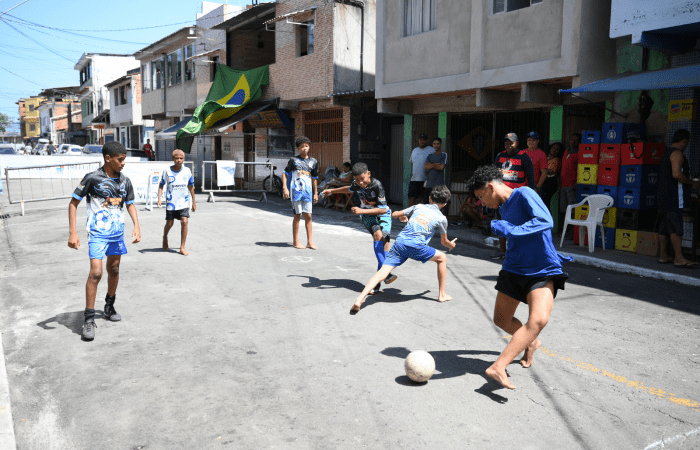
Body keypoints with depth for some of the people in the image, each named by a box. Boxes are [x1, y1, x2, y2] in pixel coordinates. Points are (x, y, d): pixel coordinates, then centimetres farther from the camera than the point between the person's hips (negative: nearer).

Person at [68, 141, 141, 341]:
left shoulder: (125, 180, 3)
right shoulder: (92, 178, -12)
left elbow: (130, 204, 15)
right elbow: (73, 203, -6)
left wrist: (136, 226, 0)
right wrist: (73, 232, -12)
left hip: (117, 232, 6)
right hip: (97, 234, -5)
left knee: (114, 270, 15)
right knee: (96, 272, -14)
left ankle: (109, 307, 36)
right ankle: (89, 320, -5)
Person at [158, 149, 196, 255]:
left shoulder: (187, 171, -1)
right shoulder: (167, 171, -5)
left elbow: (191, 187, 9)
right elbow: (161, 185, 4)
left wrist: (194, 202, 13)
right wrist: (159, 198, -9)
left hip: (183, 202, 1)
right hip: (171, 202, -1)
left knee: (185, 221, -13)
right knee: (169, 223, 8)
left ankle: (182, 248, -5)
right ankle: (165, 238, 43)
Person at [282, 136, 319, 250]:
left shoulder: (313, 162, 10)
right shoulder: (293, 159, 1)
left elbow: (314, 178, 16)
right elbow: (285, 173, 2)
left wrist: (316, 193, 16)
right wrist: (285, 188, -7)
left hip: (308, 191, 3)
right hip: (296, 190, -3)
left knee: (308, 216, 2)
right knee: (298, 215, 0)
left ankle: (310, 242, 7)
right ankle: (296, 242, 9)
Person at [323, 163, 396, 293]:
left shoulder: (377, 185, -25)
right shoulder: (356, 185, -9)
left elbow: (383, 209, -26)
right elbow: (349, 189, 19)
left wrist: (362, 211, -31)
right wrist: (332, 191, 31)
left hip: (382, 214, -2)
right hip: (368, 215, 2)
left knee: (384, 241, -22)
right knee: (378, 235, -26)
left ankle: (379, 277, -17)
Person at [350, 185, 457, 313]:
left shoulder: (418, 207, 21)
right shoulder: (441, 218, 14)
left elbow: (394, 215, 25)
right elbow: (444, 242, 28)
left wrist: (402, 216, 48)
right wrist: (451, 245, 51)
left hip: (400, 241, 3)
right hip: (416, 246, -2)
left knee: (382, 273, -5)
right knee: (442, 258, 23)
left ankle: (359, 300, -23)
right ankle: (442, 294, 26)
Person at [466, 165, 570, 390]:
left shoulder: (524, 194, -14)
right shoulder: (503, 208, 11)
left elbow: (546, 221, -29)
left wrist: (511, 230, -36)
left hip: (543, 271, -8)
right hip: (513, 270, 8)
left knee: (538, 319, -28)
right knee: (501, 320, 11)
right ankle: (530, 343, 38)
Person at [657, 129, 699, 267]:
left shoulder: (667, 153, 20)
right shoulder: (677, 153, -11)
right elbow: (676, 174, -23)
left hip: (665, 196, 10)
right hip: (674, 197, -10)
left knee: (665, 227, 10)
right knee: (676, 228, -11)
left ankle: (663, 256, 14)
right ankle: (679, 258, -12)